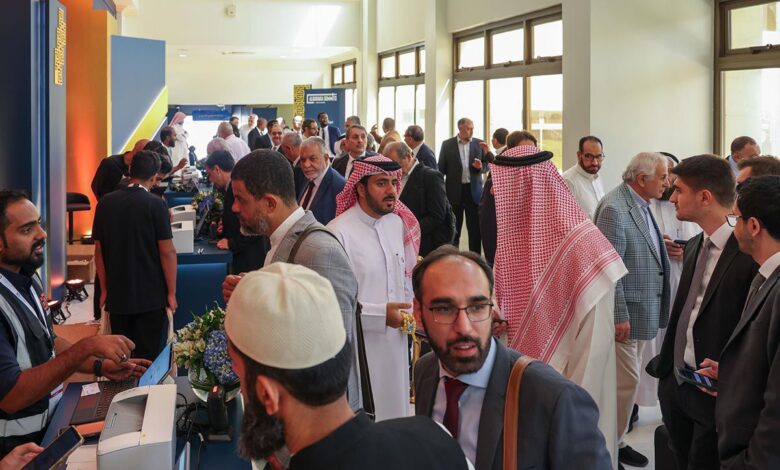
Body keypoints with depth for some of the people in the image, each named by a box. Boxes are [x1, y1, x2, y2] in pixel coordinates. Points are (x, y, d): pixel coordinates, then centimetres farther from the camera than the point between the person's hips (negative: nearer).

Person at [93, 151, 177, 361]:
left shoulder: (105, 203, 1)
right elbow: (167, 252, -12)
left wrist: (105, 289, 15)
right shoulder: (155, 204, -11)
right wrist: (171, 293, -2)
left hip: (117, 296, 4)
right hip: (151, 296, -4)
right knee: (148, 357, 3)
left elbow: (99, 250, 6)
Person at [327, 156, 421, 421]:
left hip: (395, 340, 7)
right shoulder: (339, 232, -19)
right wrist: (381, 314, -22)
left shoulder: (397, 222, 5)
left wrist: (408, 310, 8)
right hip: (359, 342, -7)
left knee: (393, 405, 16)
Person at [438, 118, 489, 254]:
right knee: (454, 228, 8)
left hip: (473, 190, 1)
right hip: (454, 191, -1)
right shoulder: (447, 145, 1)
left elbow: (487, 165, 9)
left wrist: (480, 167, -15)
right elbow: (441, 168, 3)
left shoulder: (479, 144, 4)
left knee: (475, 228, 1)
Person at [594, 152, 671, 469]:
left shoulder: (640, 205, 9)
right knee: (626, 380, -2)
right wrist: (619, 316, -20)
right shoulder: (614, 208, -19)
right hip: (625, 311, -9)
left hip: (642, 310, 9)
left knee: (625, 378, 15)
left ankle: (613, 438, 26)